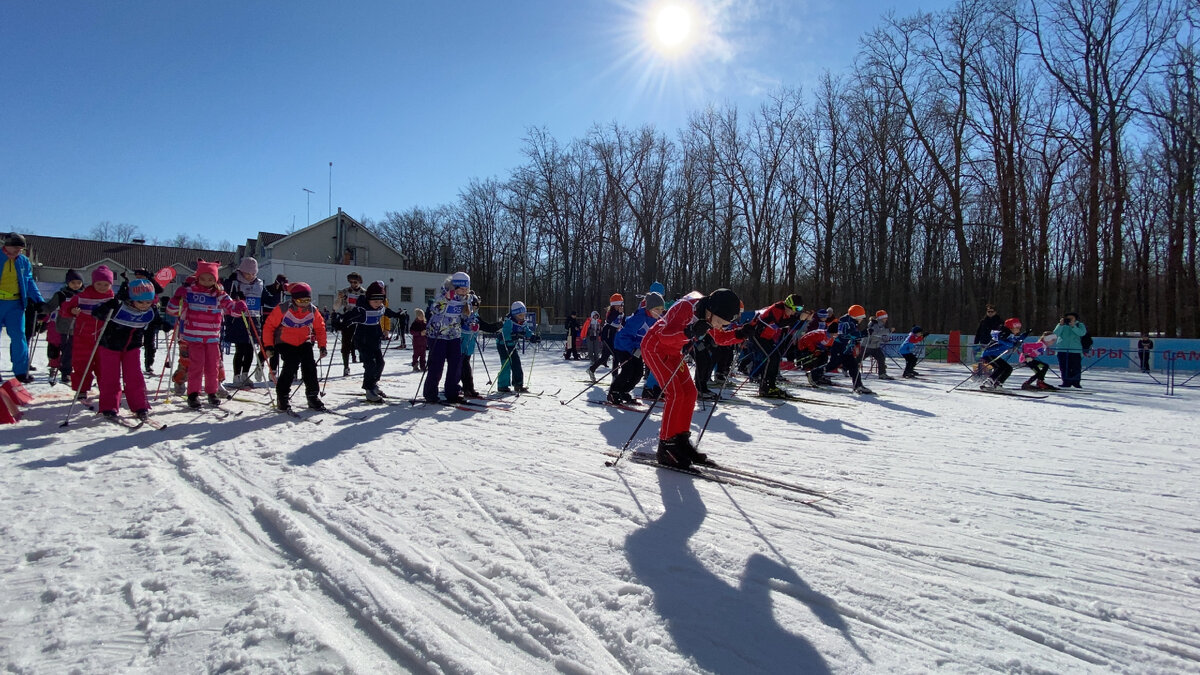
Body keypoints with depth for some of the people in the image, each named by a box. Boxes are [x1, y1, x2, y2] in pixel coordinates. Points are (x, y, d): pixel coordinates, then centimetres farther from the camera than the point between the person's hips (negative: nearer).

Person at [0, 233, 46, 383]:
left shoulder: (24, 261, 5)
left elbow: (29, 282, 10)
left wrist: (38, 300, 1)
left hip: (15, 304, 2)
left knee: (19, 336, -1)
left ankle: (21, 371, 2)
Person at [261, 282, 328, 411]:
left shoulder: (313, 311, -5)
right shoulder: (282, 309, -16)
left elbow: (320, 328, 10)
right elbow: (269, 326, -9)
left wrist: (322, 346, 4)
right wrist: (268, 346, -12)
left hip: (304, 342, 3)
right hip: (285, 343, -3)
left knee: (309, 367, -13)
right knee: (291, 366, -22)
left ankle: (313, 397, 1)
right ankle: (282, 398, -7)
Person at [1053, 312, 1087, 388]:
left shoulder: (1080, 325, 8)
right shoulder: (1061, 325, 11)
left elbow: (1082, 333, -13)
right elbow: (1056, 334, -6)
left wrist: (1073, 326, -22)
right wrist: (1061, 325, -15)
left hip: (1076, 350, -1)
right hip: (1062, 350, 1)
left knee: (1076, 367, -2)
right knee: (1064, 368, 1)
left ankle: (1076, 382, 7)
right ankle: (1066, 382, 7)